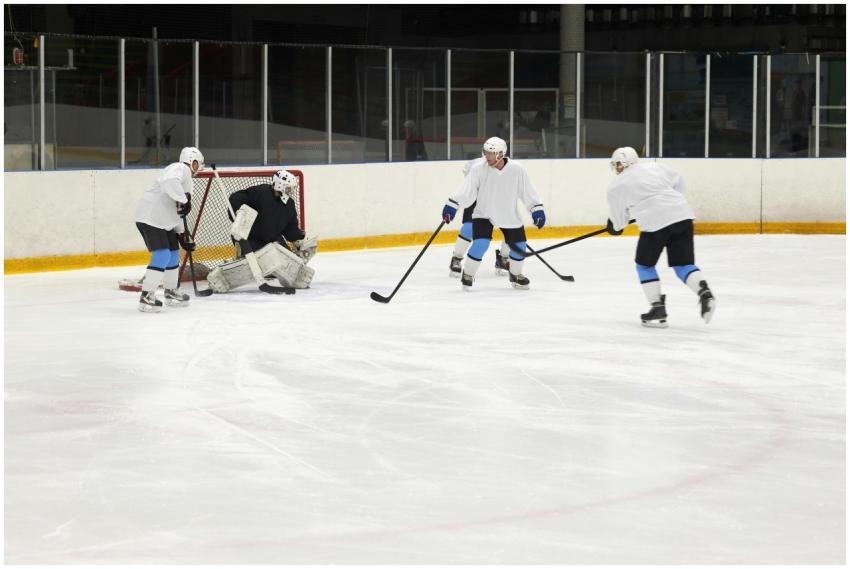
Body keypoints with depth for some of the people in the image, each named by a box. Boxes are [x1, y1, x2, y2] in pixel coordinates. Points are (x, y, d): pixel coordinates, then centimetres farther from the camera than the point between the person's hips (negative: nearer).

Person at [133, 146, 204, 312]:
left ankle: (171, 293, 34)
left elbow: (176, 211, 26)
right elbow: (169, 182, -34)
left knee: (173, 254, 18)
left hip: (164, 221, 11)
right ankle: (146, 297, -17)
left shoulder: (186, 178, 23)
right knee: (162, 255, -17)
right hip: (150, 218, -11)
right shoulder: (180, 168, -9)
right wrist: (183, 199, -28)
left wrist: (182, 235, 23)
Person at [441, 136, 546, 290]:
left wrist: (537, 210, -5)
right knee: (480, 243, -19)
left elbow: (527, 192, -5)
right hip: (483, 213, -2)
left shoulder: (516, 170, -14)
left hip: (509, 215, 2)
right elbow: (465, 191, -15)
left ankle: (515, 274, 31)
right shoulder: (478, 169, -16)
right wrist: (451, 206, -23)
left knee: (519, 245, 4)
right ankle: (467, 274, 0)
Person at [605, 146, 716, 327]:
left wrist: (615, 227, 39)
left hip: (656, 223, -4)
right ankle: (704, 293, -14)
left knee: (645, 264, 16)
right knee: (683, 264, 12)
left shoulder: (616, 186, 9)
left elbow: (618, 218, 17)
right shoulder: (653, 167, 20)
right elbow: (678, 183, 28)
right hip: (683, 215, 5)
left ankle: (658, 309, 9)